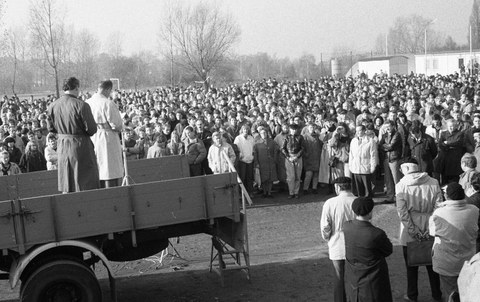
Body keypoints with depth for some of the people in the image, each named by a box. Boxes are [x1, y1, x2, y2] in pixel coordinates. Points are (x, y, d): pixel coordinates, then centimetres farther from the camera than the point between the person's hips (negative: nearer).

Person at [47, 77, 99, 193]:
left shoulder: (52, 106, -1)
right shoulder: (81, 105, -19)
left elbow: (51, 129, 8)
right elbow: (92, 129, -16)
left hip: (62, 146, 5)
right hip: (80, 146, -5)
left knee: (66, 188, 14)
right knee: (86, 183, 4)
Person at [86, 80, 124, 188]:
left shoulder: (87, 103, 2)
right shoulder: (108, 104, -17)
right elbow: (117, 124, -15)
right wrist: (120, 128, 6)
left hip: (91, 139, 7)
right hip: (107, 140, -7)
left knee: (97, 172, 15)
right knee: (110, 171, -1)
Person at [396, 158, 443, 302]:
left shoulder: (401, 185, -11)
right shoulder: (433, 183, -6)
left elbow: (402, 211, -16)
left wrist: (412, 230, -11)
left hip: (410, 232, -2)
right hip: (430, 230, 2)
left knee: (411, 265, 14)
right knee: (432, 263, 18)